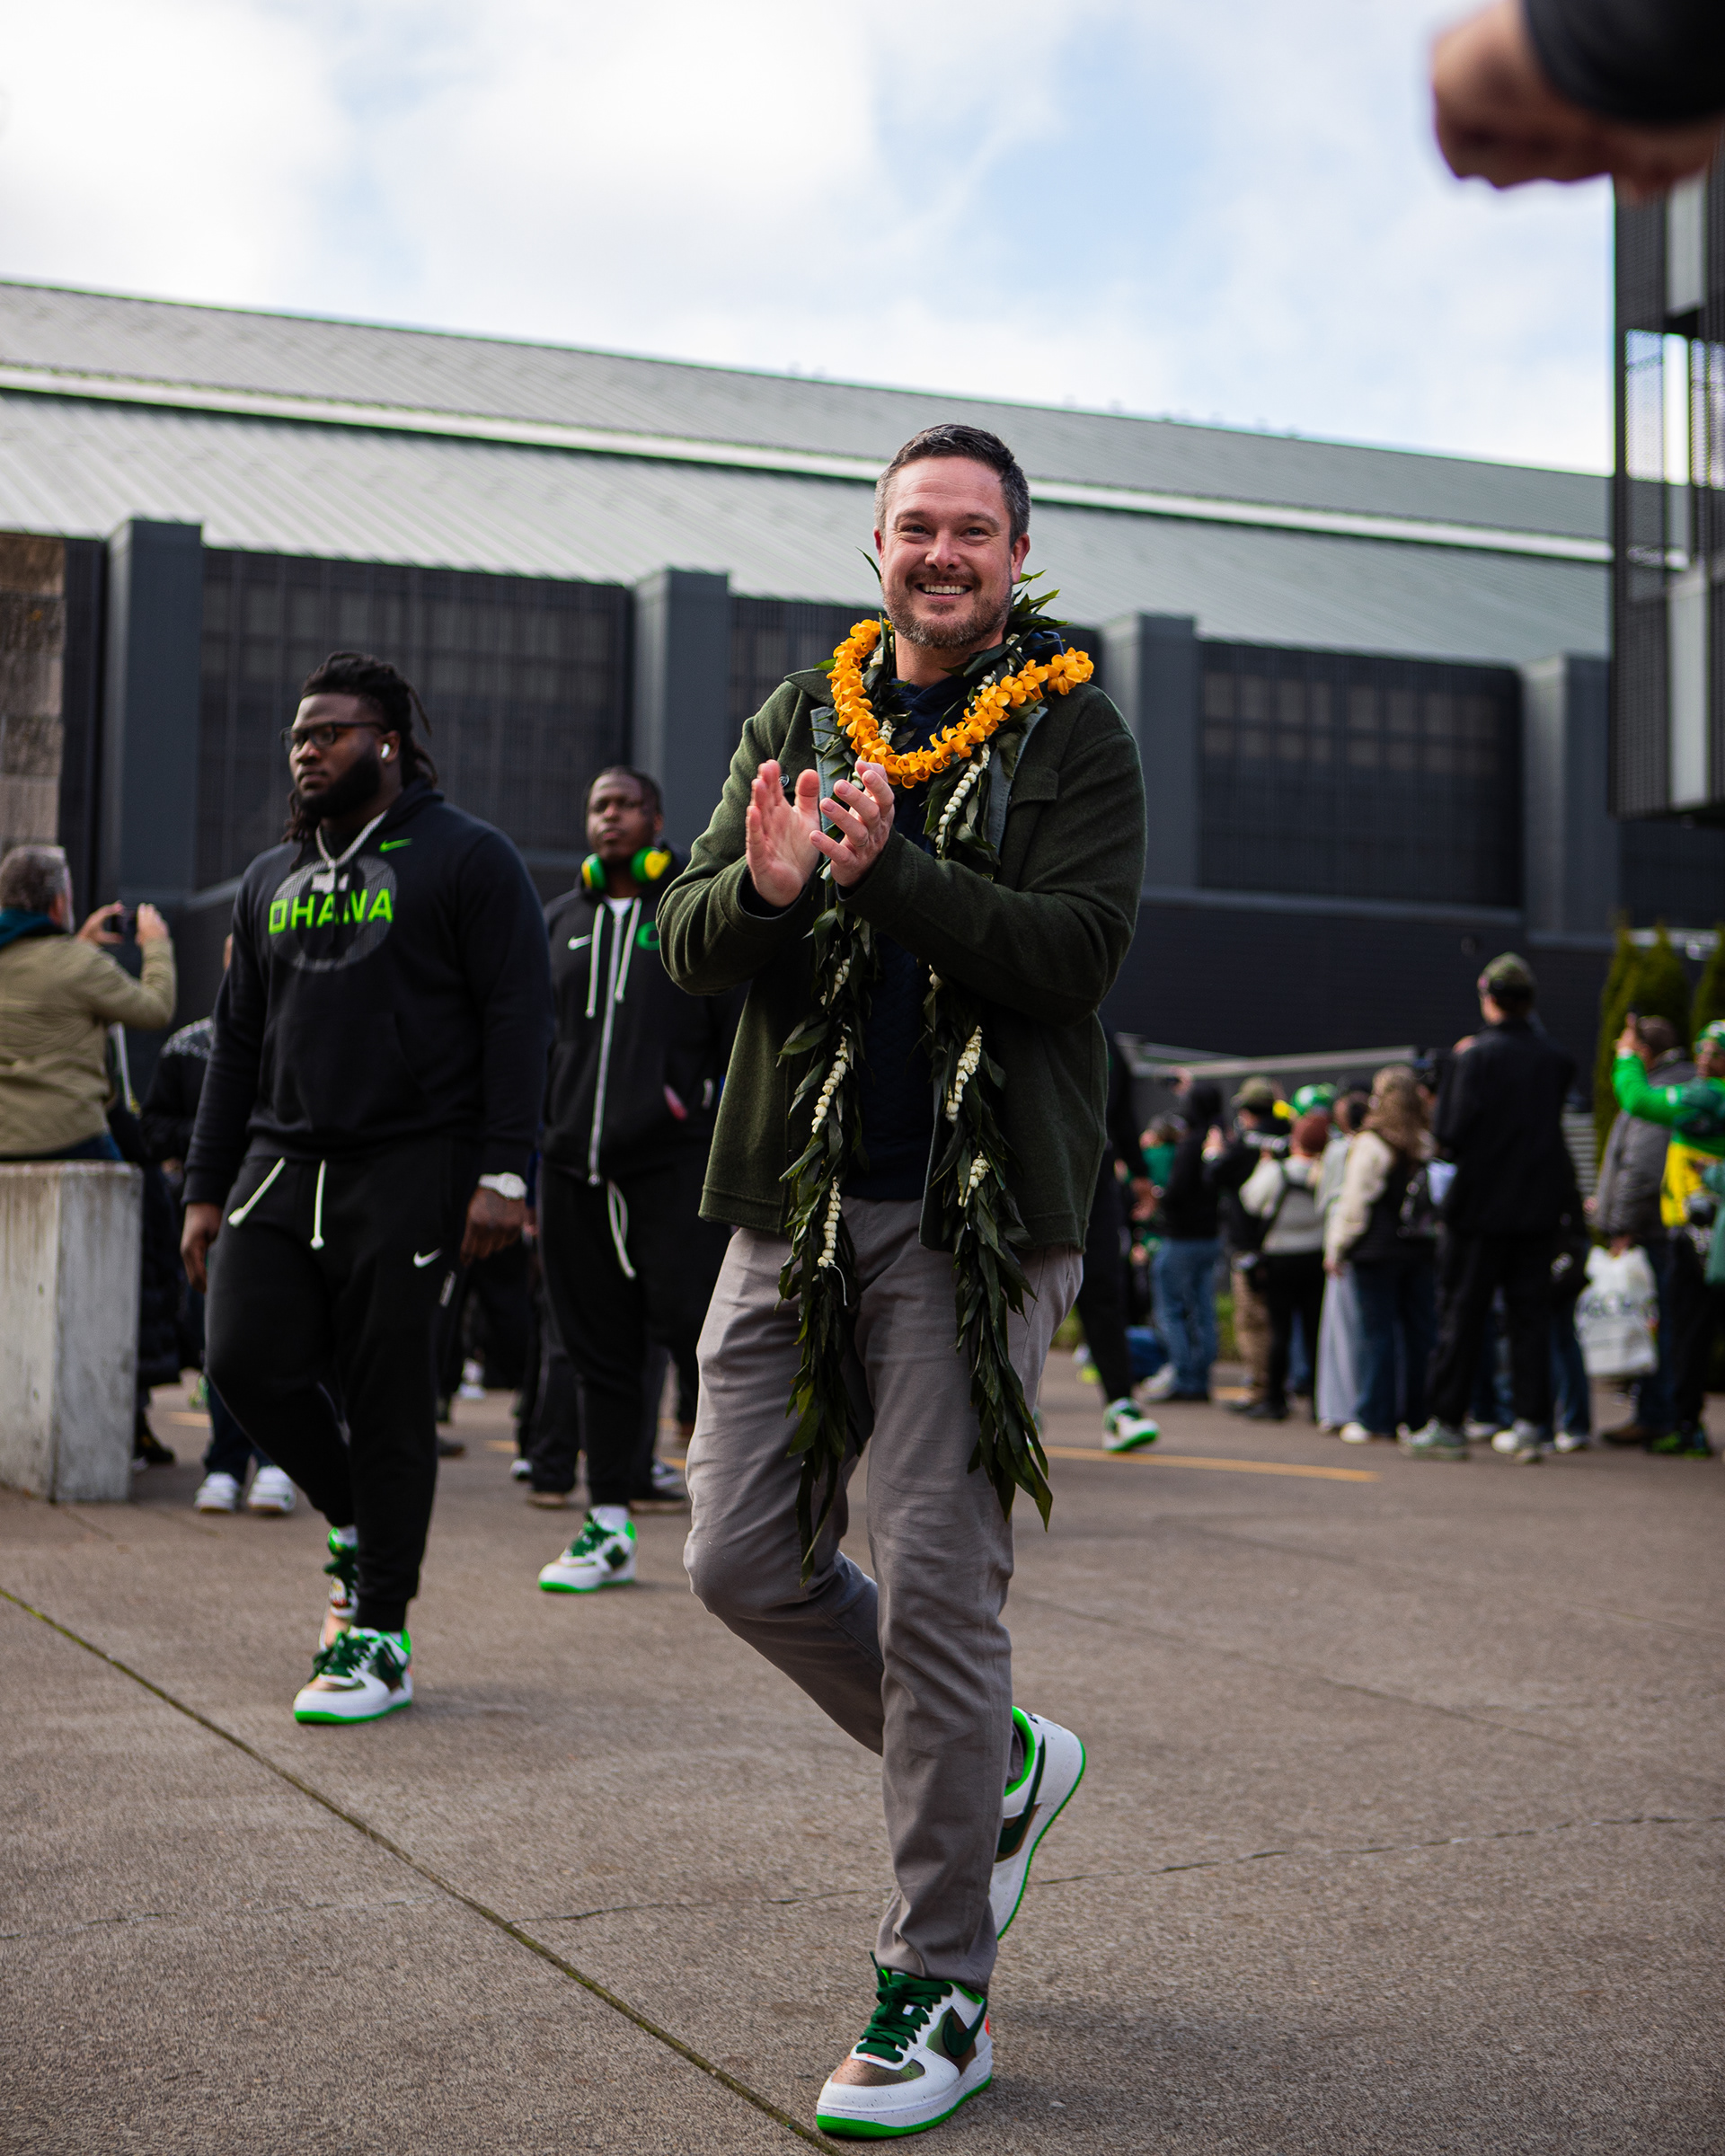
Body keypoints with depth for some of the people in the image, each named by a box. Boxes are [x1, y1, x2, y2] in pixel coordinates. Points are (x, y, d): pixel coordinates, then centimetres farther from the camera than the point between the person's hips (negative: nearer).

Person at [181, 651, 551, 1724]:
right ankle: (358, 1523, 23)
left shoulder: (468, 858, 0)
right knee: (249, 1361, -6)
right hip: (281, 1166, 6)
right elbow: (239, 1040, 21)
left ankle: (380, 1637, 8)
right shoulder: (274, 877, 19)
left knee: (388, 1396, -3)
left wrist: (503, 1172, -15)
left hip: (408, 1176, -6)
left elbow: (518, 1019, -7)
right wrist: (207, 1186, 15)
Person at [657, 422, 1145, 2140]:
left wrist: (891, 869, -23)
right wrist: (764, 886, -16)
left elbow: (1076, 949, -12)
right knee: (743, 1558, 5)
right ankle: (1000, 1764, 29)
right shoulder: (799, 719, 13)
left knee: (933, 1579, -5)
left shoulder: (1072, 736, 1)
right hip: (795, 1200, 5)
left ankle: (938, 1996, 7)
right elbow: (686, 947, 7)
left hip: (974, 1211, -5)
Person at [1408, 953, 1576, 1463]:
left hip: (1480, 1206, -4)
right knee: (1531, 1315, 8)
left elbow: (1451, 1137, -15)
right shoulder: (1557, 1059, 3)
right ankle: (1532, 1425, 5)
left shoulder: (1476, 1057, -12)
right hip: (1538, 1208, 4)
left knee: (1461, 1314, 3)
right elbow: (1555, 1124, 11)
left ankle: (1447, 1424, 7)